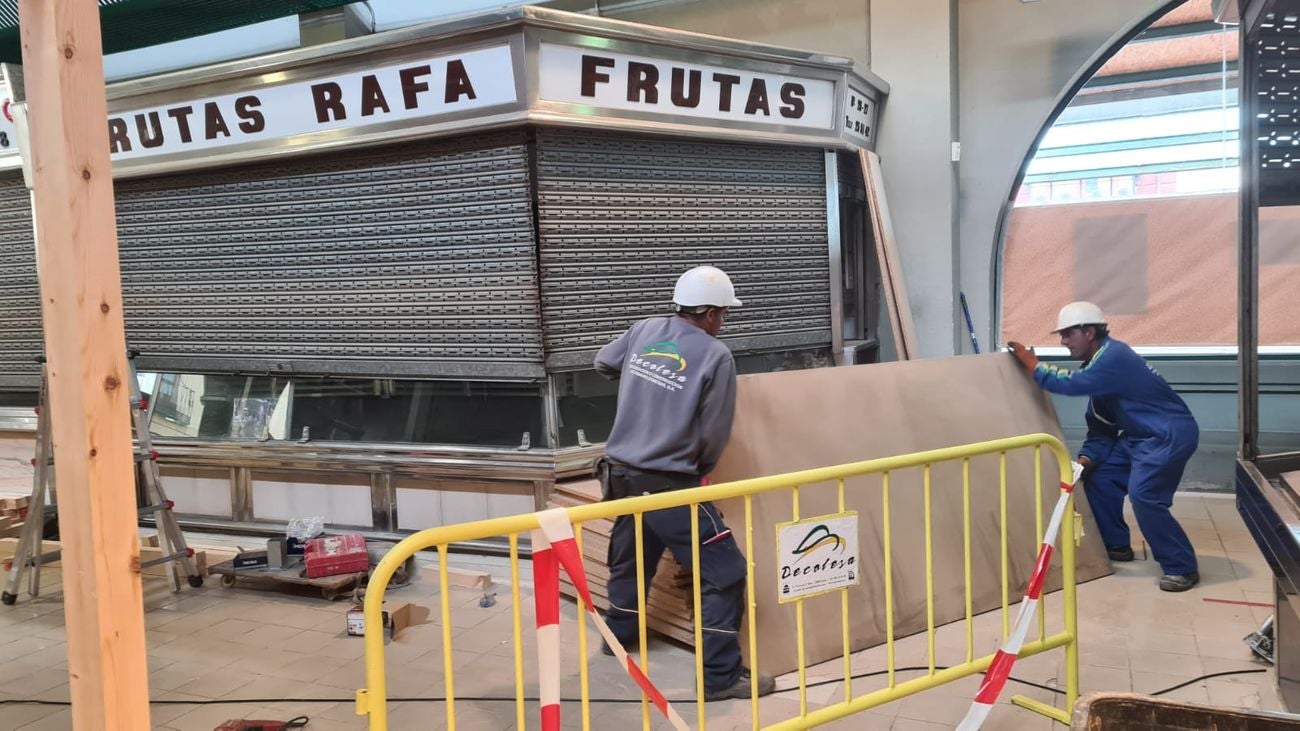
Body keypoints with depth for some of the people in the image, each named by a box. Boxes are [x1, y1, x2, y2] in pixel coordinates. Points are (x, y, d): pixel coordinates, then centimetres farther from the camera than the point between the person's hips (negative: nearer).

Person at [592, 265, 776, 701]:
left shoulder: (646, 330, 4)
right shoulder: (715, 357, -11)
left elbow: (603, 363, 22)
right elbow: (714, 435, -8)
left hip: (621, 472, 7)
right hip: (667, 483, -7)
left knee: (631, 558, 28)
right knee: (724, 572, 1)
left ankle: (619, 634, 48)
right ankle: (721, 675, 3)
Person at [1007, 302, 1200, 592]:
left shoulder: (1113, 357, -22)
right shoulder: (1099, 363, 9)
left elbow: (1070, 383, -32)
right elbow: (1100, 424, 10)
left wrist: (1031, 363, -21)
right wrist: (1087, 458, -2)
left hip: (1171, 434, -10)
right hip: (1140, 435, 10)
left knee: (1143, 495, -21)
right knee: (1099, 479, 9)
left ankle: (1182, 568, -9)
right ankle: (1115, 545, 23)